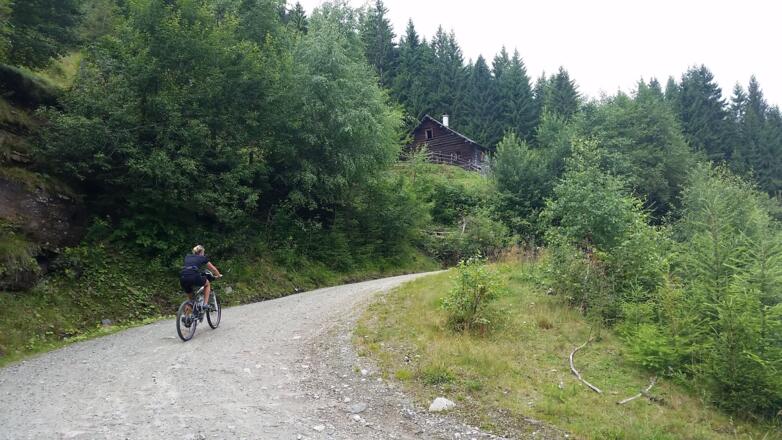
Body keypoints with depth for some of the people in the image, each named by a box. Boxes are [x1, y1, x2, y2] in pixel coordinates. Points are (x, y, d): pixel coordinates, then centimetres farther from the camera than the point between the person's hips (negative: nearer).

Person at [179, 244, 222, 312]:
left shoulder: (187, 257, 30)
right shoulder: (203, 258, 21)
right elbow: (213, 269, 32)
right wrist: (218, 275, 51)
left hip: (183, 278, 4)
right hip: (194, 277, -4)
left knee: (191, 298, 25)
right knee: (207, 284, 28)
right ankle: (205, 304, 16)